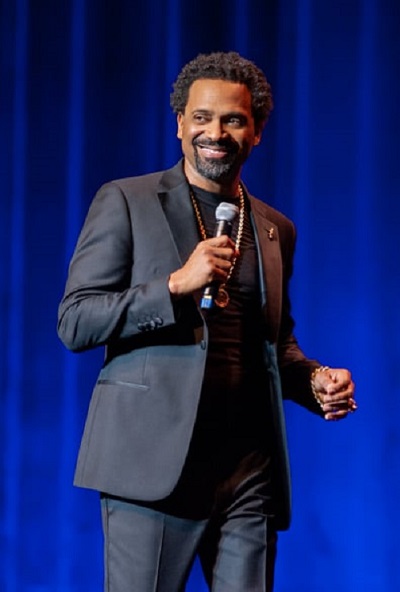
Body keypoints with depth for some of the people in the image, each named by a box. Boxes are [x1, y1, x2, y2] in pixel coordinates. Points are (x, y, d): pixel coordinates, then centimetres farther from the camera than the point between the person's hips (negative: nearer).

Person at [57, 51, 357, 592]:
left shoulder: (275, 229, 17)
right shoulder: (125, 202, 2)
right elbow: (74, 323, -5)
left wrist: (314, 380, 5)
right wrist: (177, 284, -16)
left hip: (249, 474, 5)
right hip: (154, 463, -4)